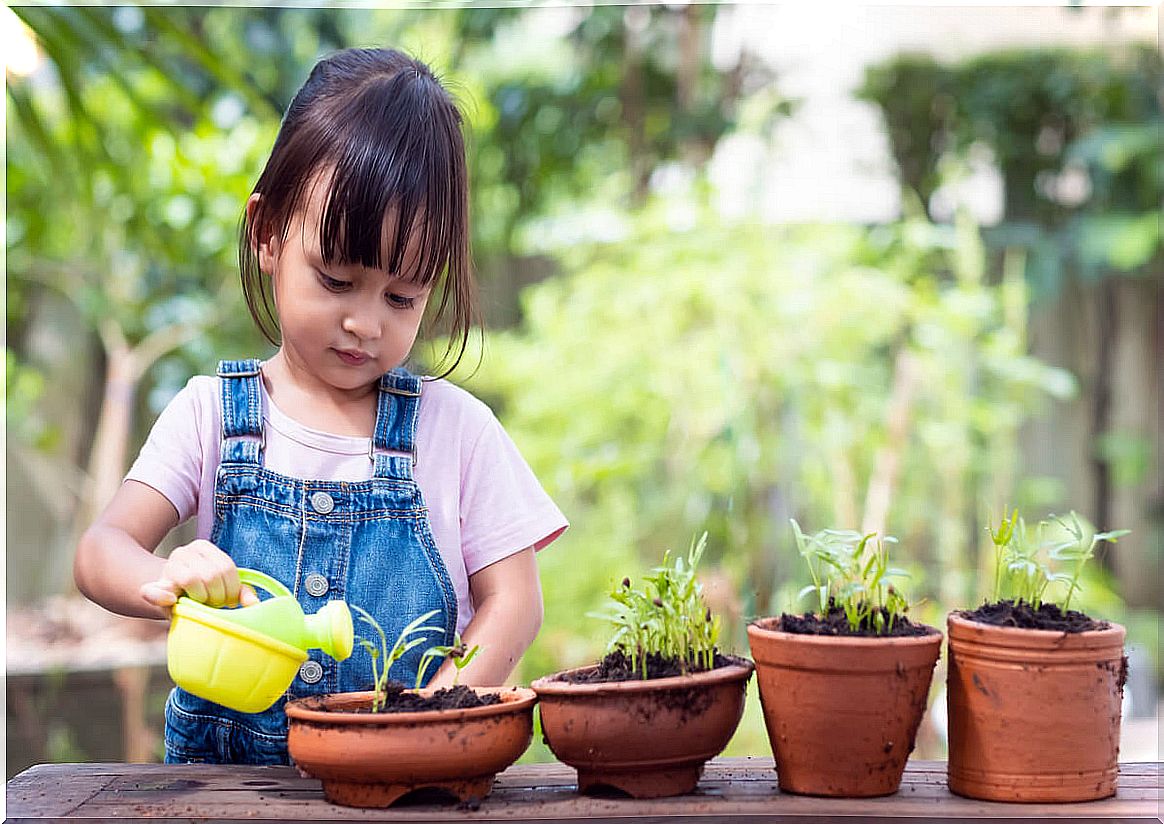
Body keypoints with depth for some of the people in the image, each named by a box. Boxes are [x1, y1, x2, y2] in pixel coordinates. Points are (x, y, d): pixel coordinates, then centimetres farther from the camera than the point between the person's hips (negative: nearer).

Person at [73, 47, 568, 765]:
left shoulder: (454, 426, 2)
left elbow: (513, 601, 2)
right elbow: (101, 549, -3)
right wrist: (165, 584, -27)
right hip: (229, 764, -1)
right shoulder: (211, 413, 4)